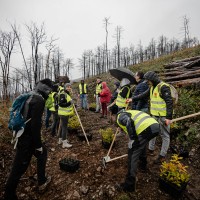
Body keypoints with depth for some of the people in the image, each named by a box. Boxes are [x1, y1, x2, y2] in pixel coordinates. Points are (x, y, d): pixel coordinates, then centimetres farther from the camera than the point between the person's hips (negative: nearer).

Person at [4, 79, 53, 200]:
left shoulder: (31, 97, 7)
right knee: (19, 168, 10)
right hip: (27, 139, -9)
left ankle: (42, 182, 35)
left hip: (23, 135, 9)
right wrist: (38, 145, -16)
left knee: (43, 152, 21)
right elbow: (35, 125, -26)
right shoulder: (39, 100, -22)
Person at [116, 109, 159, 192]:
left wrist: (132, 139, -8)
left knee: (132, 155, 2)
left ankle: (129, 185, 9)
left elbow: (129, 122, -14)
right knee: (141, 144, 36)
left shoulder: (120, 116, 11)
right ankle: (143, 164, 51)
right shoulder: (129, 113, 36)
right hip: (155, 126, 9)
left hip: (146, 129, -9)